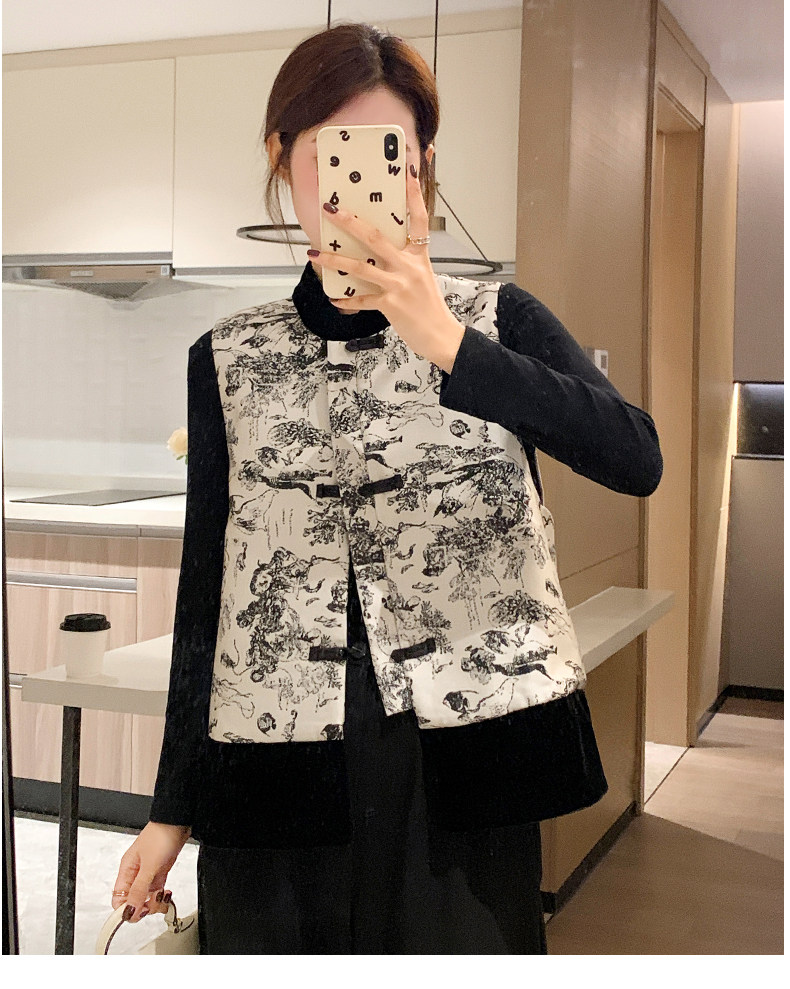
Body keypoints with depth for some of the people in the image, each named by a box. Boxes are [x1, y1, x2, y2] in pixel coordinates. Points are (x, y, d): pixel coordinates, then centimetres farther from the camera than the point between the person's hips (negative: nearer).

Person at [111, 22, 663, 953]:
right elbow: (207, 581, 8)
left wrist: (449, 346, -25)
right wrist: (174, 806, 10)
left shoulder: (496, 319, 2)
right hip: (277, 764, 1)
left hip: (465, 765, -1)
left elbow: (637, 459, -13)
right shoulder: (228, 357, 6)